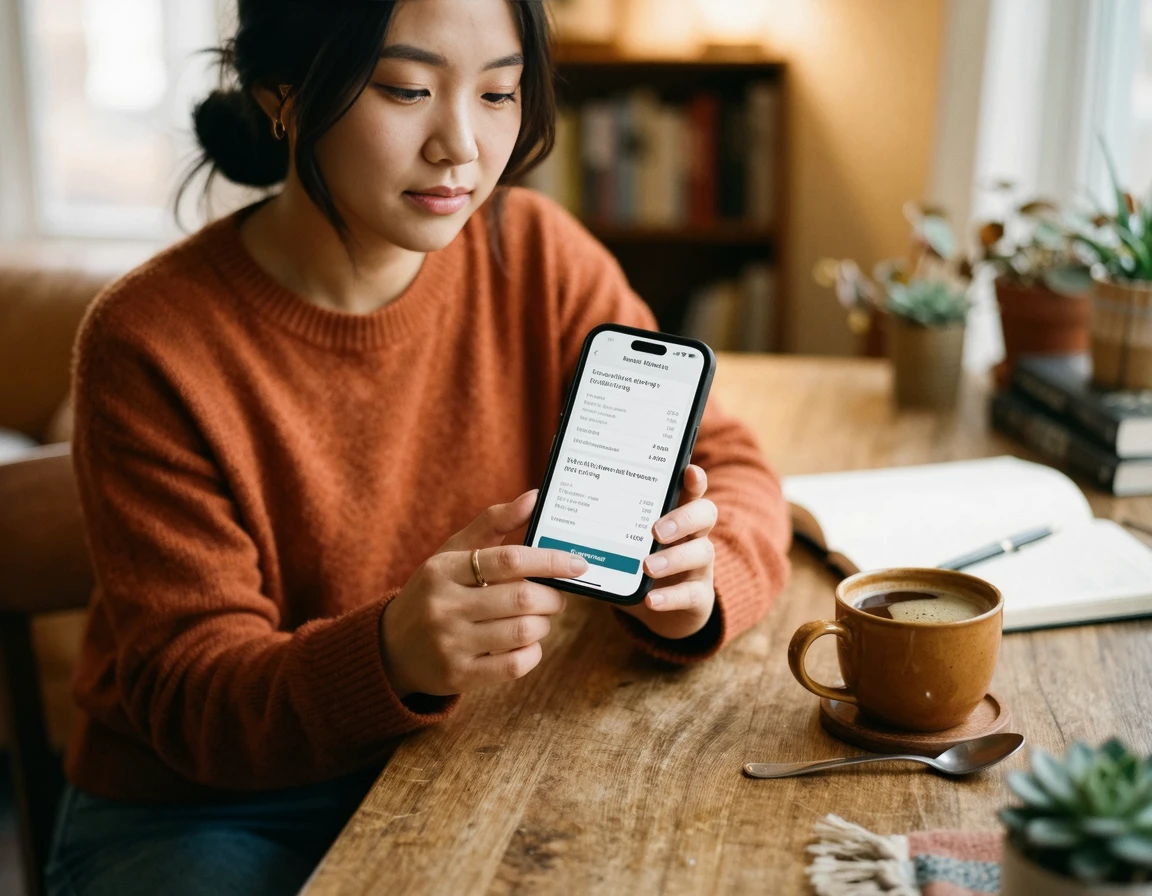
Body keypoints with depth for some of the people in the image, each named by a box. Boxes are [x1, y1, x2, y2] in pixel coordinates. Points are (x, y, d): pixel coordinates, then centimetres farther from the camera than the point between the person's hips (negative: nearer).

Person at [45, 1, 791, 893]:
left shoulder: (538, 256, -7)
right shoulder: (149, 343, -18)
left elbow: (730, 465, -2)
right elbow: (188, 694, -17)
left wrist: (694, 579, -27)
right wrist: (391, 658, -39)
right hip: (205, 811, -3)